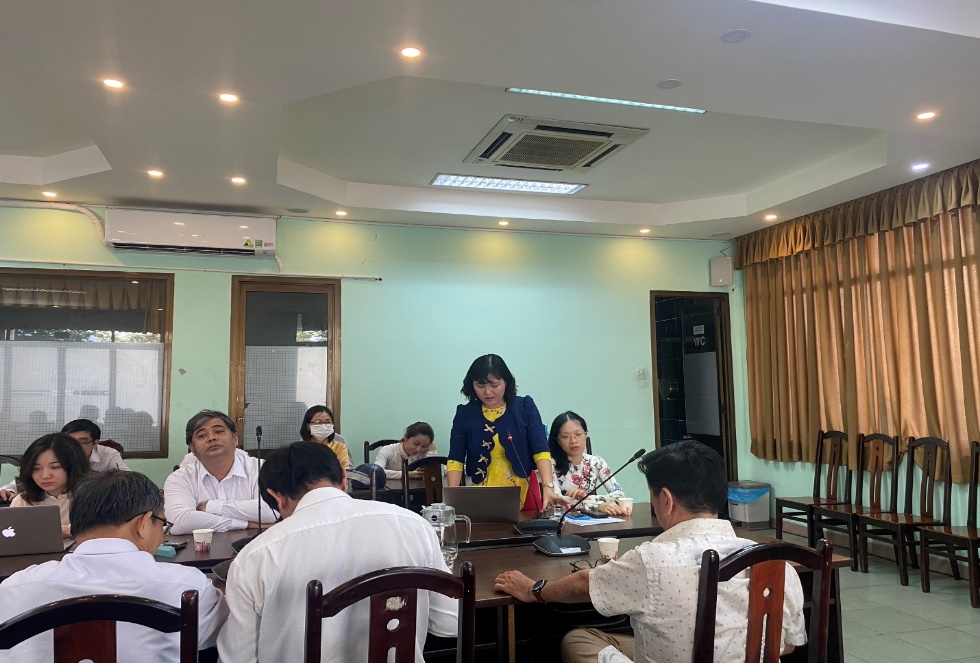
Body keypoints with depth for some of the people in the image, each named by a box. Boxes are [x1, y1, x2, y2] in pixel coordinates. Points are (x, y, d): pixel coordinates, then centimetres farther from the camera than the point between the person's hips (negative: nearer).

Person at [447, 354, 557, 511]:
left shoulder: (525, 407, -3)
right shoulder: (465, 413, 0)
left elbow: (540, 450, -11)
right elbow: (455, 459, -3)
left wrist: (548, 487, -26)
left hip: (524, 492, 0)